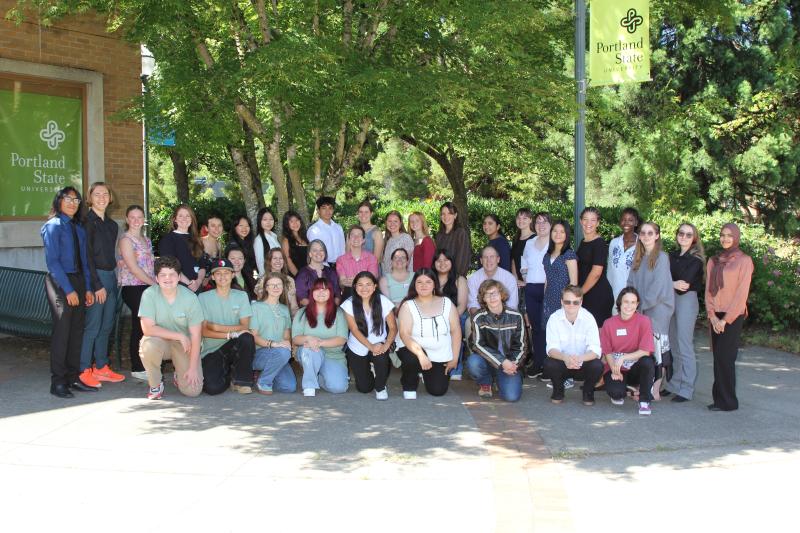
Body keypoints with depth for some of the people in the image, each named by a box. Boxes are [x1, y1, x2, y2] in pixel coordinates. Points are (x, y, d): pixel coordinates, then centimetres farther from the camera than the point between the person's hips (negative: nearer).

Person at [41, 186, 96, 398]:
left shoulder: (79, 228, 14)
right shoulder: (53, 226, -5)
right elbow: (52, 261, -12)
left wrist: (87, 288, 6)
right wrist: (68, 289, -16)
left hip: (78, 282, 7)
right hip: (59, 283, -6)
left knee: (77, 331, 7)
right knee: (62, 331, -5)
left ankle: (73, 378, 15)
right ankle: (57, 382, 2)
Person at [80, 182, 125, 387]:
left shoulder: (111, 224, 15)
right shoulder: (88, 222, -8)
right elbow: (87, 256, -12)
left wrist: (112, 278, 11)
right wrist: (97, 285, -15)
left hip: (110, 276, 8)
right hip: (95, 277, -7)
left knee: (107, 326, 10)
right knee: (93, 325, -6)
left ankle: (101, 367, 17)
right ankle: (84, 370, 0)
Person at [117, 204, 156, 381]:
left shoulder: (145, 239, 18)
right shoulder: (126, 239, -5)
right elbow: (133, 268, -12)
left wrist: (156, 283, 3)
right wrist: (154, 283, -11)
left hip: (148, 287, 7)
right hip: (133, 288, -7)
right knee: (139, 327, -5)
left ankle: (146, 365, 13)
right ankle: (137, 368, 2)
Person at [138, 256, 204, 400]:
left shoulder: (190, 298, -15)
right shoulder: (149, 294, -15)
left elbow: (195, 336, -12)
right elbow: (147, 328, -20)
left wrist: (193, 368, -16)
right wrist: (180, 336, -22)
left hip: (185, 345, 0)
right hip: (159, 340, 0)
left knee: (193, 390, -15)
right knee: (148, 346, -37)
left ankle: (179, 376, 24)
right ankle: (155, 384, -7)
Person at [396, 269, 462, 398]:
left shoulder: (447, 303, -1)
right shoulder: (408, 306, -8)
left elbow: (455, 331, 2)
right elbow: (404, 334, -18)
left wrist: (454, 358, -2)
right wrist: (420, 354, -32)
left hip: (441, 357, 3)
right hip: (415, 350, -3)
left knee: (438, 391, -2)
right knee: (413, 359, -37)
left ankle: (426, 372, 35)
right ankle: (409, 385, -2)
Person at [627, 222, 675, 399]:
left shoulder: (661, 257, -6)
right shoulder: (638, 258, 13)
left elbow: (659, 286, -12)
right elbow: (631, 282, 13)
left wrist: (643, 305, -11)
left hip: (657, 309, -6)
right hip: (640, 310, 6)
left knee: (657, 347, -5)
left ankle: (655, 389, 0)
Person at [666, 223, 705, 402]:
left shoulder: (695, 258, -4)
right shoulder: (672, 256, 15)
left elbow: (685, 282, -14)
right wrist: (674, 284, -9)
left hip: (687, 300, -6)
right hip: (671, 299, 6)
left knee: (684, 346, -6)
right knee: (673, 345, 10)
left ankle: (686, 389, -2)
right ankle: (674, 384, 18)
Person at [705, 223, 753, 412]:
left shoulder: (744, 260, -3)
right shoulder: (713, 261, 13)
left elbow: (742, 293, -9)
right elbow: (708, 290, 9)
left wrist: (726, 319, -12)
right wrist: (712, 316, -5)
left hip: (733, 316, -5)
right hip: (715, 316, 5)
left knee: (725, 357, -8)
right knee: (718, 358, 5)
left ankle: (727, 402, 0)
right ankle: (720, 398, 11)